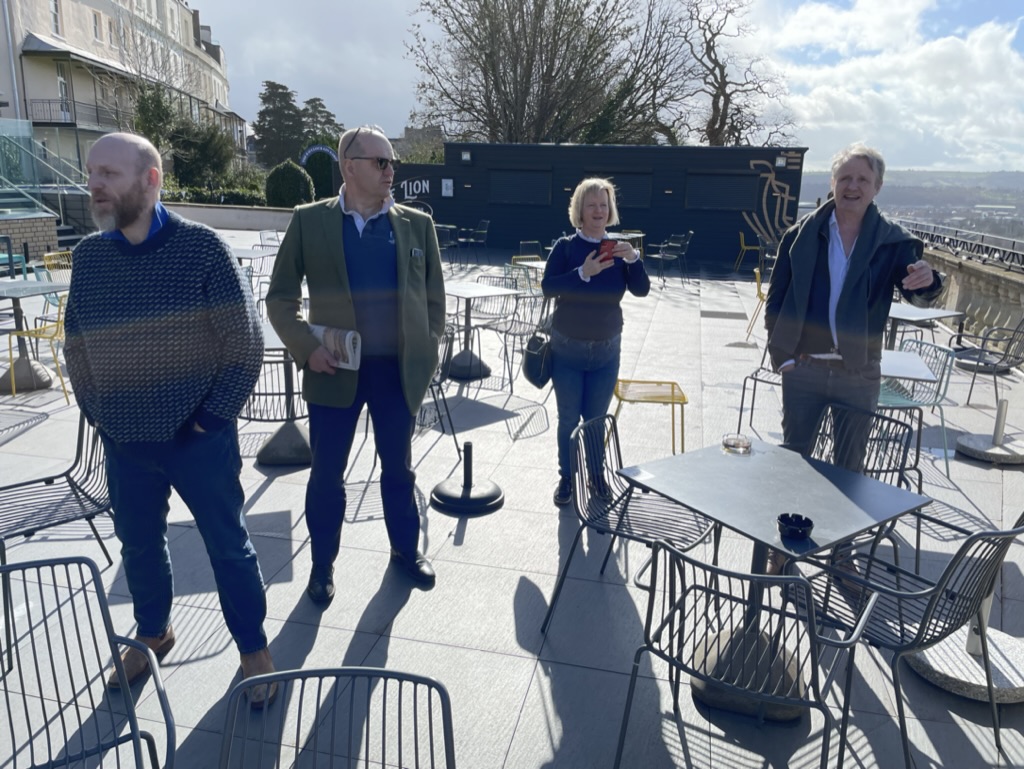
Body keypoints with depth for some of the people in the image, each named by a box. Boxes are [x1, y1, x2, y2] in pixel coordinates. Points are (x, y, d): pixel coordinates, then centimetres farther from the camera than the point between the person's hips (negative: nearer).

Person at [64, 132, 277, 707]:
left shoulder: (201, 246, -11)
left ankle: (255, 650, 28)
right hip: (125, 443, 5)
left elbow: (245, 343, -10)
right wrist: (98, 413, 7)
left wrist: (214, 416, -11)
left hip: (198, 438, -4)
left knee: (229, 545, 8)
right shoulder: (87, 256, 3)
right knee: (139, 545, 20)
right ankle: (153, 633, 45)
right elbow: (77, 344, 14)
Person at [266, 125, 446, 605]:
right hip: (335, 369, -1)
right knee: (327, 473, 9)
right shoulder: (309, 221, -1)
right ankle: (322, 564, 29)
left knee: (398, 467, 15)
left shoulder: (417, 224, 3)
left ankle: (406, 549, 36)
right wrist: (306, 348, -10)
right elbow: (281, 297, 3)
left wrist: (427, 354, 1)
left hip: (399, 371, 2)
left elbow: (434, 297, 8)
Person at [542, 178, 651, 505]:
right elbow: (548, 286, -16)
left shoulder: (618, 247, -1)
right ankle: (566, 478, 24)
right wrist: (583, 273, -29)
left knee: (596, 419, 10)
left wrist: (633, 259, -25)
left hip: (606, 350, 1)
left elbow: (641, 290, -8)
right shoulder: (566, 246, -6)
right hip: (567, 348, -1)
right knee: (568, 418, 8)